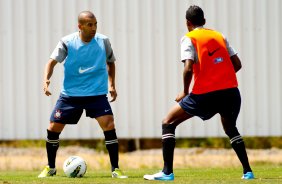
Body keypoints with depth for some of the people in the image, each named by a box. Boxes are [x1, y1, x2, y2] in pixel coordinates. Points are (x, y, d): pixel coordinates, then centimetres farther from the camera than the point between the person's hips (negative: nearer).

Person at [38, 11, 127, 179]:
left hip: (97, 94, 0)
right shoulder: (67, 42, -8)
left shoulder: (103, 41, -4)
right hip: (70, 94, 0)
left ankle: (115, 169, -7)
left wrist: (112, 84, 5)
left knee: (109, 126, -19)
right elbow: (52, 61, -12)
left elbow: (111, 62, 13)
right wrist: (46, 79, -30)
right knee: (53, 129, -2)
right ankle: (51, 168, 20)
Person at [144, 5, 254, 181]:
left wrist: (185, 92, 2)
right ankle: (248, 171, 24)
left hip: (205, 93, -5)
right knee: (230, 129, 31)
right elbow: (237, 64, 13)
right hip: (231, 90, 5)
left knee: (168, 123, 7)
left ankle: (167, 172, -3)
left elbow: (188, 68, -11)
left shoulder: (189, 38, 2)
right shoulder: (220, 36, 17)